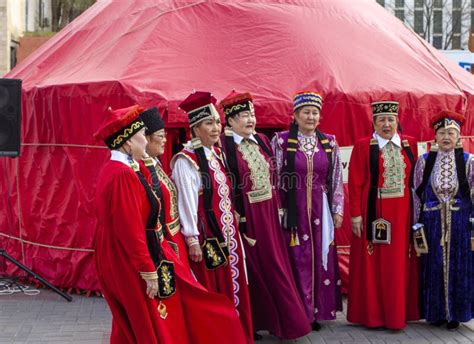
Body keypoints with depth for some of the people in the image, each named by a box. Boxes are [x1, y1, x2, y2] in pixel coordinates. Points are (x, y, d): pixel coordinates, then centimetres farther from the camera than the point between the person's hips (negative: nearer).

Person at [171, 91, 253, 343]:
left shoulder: (217, 153, 9)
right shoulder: (186, 160, -16)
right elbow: (186, 202, -17)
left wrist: (232, 228, 15)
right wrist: (192, 239, -18)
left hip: (226, 233, 8)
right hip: (206, 236, -8)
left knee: (230, 287, 16)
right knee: (210, 293, 2)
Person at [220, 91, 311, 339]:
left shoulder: (262, 141, 9)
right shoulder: (223, 145, -12)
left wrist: (279, 210, 11)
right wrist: (235, 219, -16)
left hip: (268, 214, 6)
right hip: (244, 216, -6)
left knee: (275, 265, 11)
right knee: (253, 268, 4)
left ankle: (283, 321, 23)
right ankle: (253, 323, 19)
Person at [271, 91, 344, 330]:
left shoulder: (329, 142, 6)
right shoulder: (282, 141, -3)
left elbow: (337, 179, 9)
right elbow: (273, 178, -1)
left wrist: (337, 210, 5)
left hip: (321, 210, 3)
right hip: (293, 210, -3)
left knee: (320, 258, 7)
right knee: (297, 261, -1)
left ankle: (317, 311, 20)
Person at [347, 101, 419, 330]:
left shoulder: (409, 144, 7)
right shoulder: (363, 146, -3)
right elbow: (355, 183, -6)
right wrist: (355, 214, -11)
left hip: (402, 214, 3)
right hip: (373, 213, -3)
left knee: (400, 264, 10)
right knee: (372, 264, 4)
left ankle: (398, 313, 22)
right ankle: (372, 314, 15)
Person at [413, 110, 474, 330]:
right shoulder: (424, 161, 1)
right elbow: (417, 194, 4)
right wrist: (417, 225, 2)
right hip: (432, 223, 1)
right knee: (434, 268, 7)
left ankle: (454, 314, 19)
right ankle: (436, 312, 20)